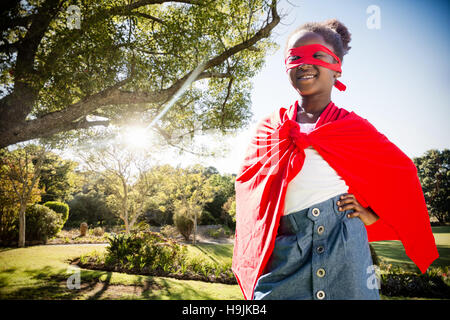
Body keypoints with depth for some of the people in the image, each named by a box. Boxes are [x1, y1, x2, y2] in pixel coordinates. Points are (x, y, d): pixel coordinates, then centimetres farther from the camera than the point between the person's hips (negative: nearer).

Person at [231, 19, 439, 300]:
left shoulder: (353, 126, 7)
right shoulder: (270, 128, 12)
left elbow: (403, 170, 15)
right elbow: (247, 180, 18)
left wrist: (374, 216, 6)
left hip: (341, 242, -1)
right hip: (282, 249, 1)